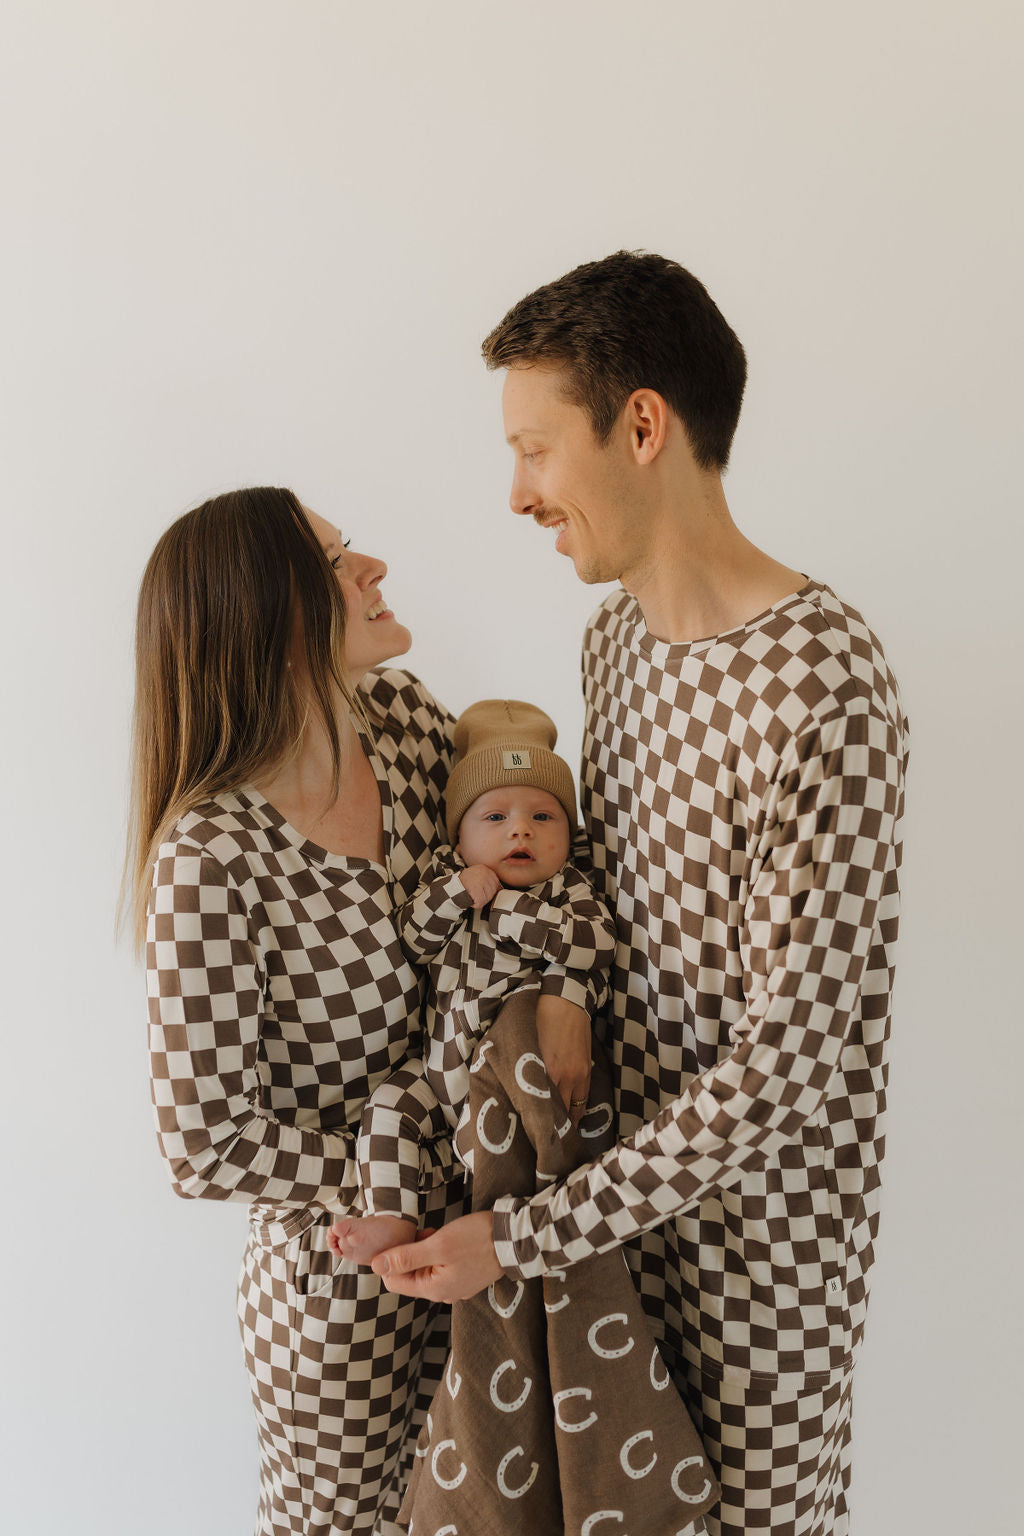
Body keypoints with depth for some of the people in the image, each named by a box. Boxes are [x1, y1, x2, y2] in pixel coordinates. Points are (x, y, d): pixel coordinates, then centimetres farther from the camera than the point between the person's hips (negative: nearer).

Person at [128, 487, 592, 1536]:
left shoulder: (401, 718, -9)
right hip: (339, 1286, -6)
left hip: (469, 1232, 6)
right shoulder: (212, 860, -28)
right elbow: (207, 1148, -23)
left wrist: (559, 990, -12)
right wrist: (443, 1135, -18)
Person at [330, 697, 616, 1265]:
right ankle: (393, 1220, -5)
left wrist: (503, 905, -18)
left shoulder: (568, 888, 0)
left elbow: (594, 942, -20)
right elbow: (407, 939, -1)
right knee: (387, 1105, -9)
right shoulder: (445, 875, 8)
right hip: (445, 1071, 4)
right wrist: (453, 894, -18)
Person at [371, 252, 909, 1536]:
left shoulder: (824, 686, -27)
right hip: (630, 1162, 7)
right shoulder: (616, 632, 1)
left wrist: (525, 1236, -23)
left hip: (758, 1213, -6)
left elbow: (793, 1054, -27)